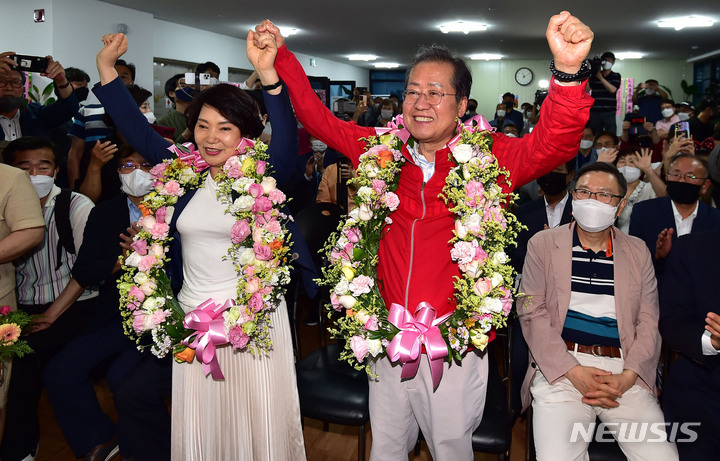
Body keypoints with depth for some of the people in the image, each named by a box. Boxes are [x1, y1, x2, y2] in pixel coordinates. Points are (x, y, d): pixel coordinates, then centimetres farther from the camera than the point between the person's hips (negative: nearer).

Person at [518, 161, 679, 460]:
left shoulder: (637, 252, 14)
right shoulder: (542, 244, 6)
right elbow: (532, 313, -1)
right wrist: (573, 372, -11)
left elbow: (649, 323, 9)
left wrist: (627, 377, -7)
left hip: (624, 372, 3)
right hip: (560, 368, -2)